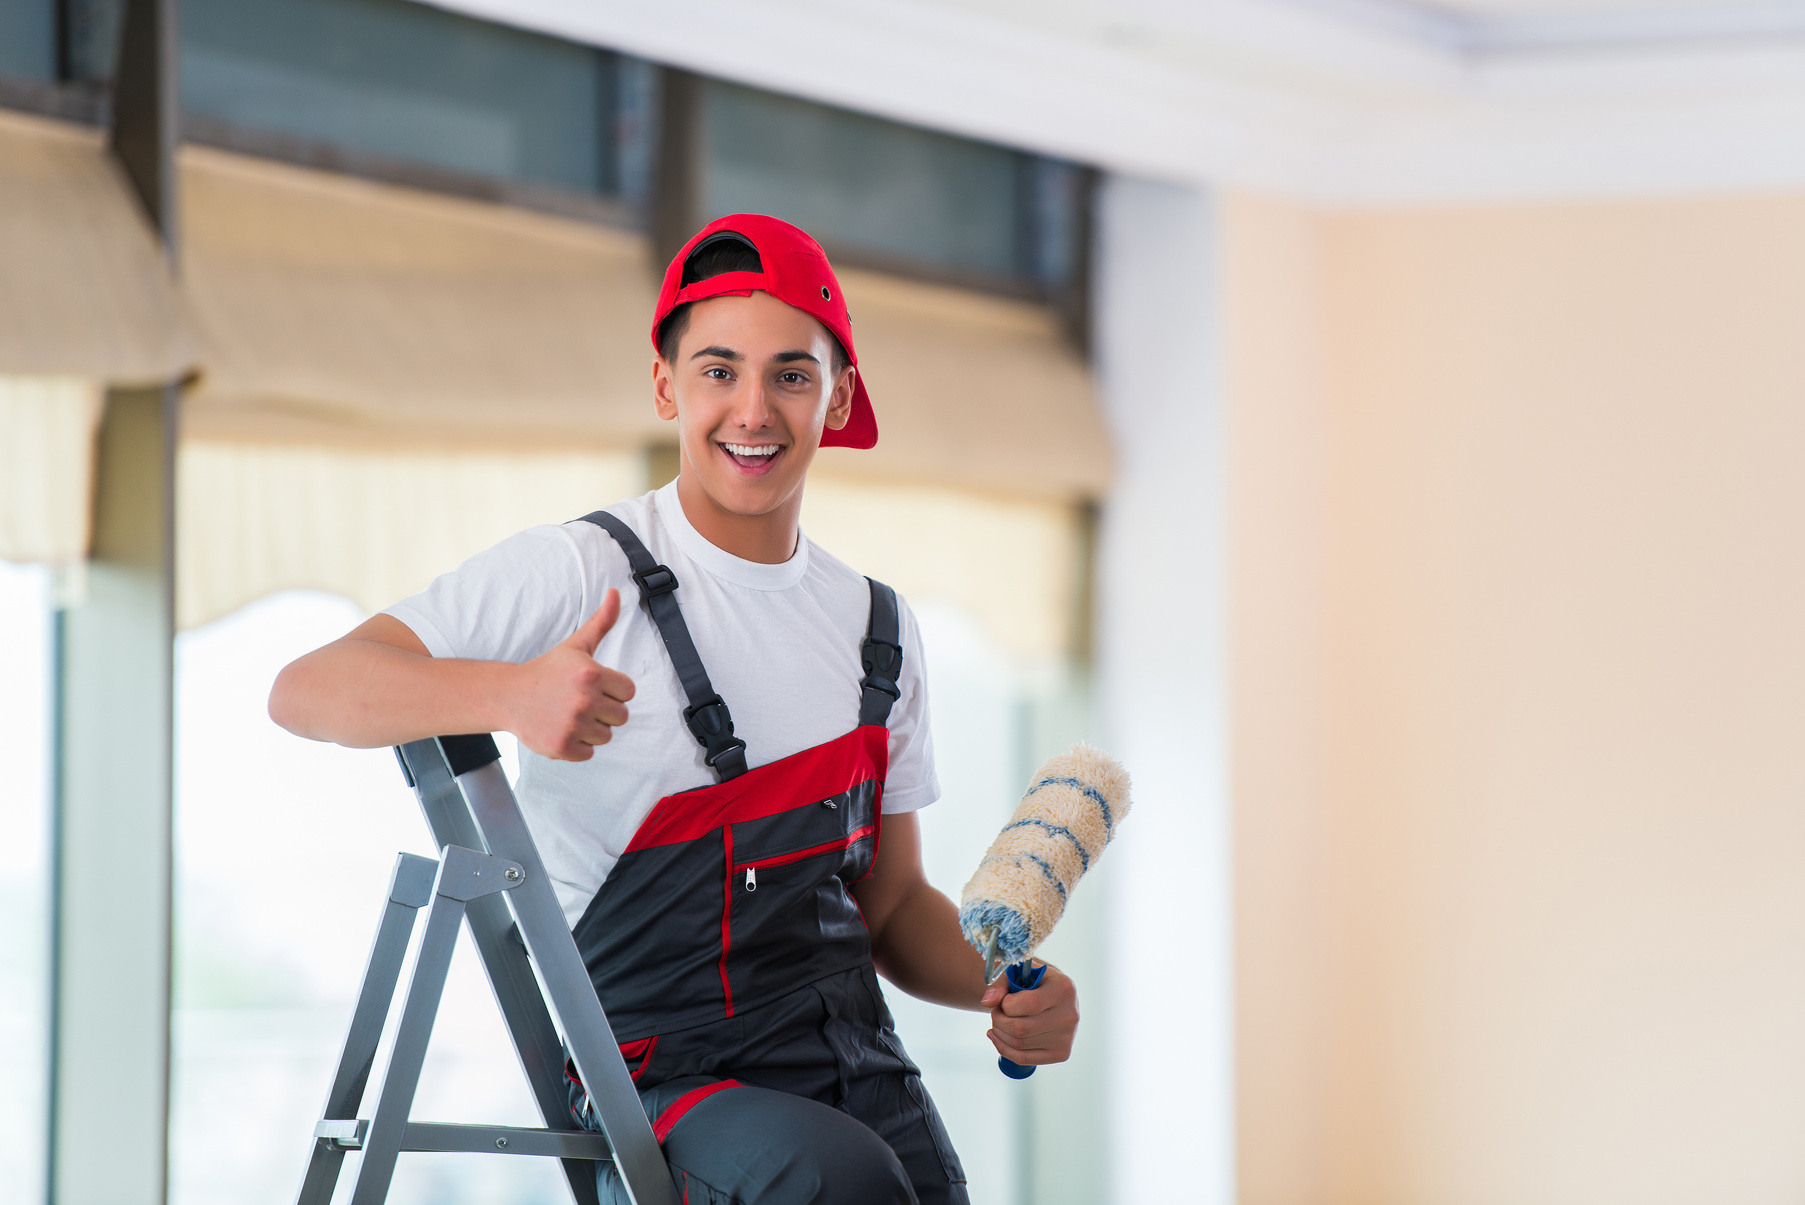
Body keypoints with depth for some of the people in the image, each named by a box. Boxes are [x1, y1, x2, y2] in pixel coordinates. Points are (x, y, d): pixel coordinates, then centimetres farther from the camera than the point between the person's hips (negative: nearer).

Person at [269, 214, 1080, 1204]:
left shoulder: (877, 629, 13)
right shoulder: (580, 576, -7)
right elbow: (306, 692, -15)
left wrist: (999, 986, -2)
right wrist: (510, 694, -33)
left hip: (862, 1075, 5)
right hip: (661, 1083, -5)